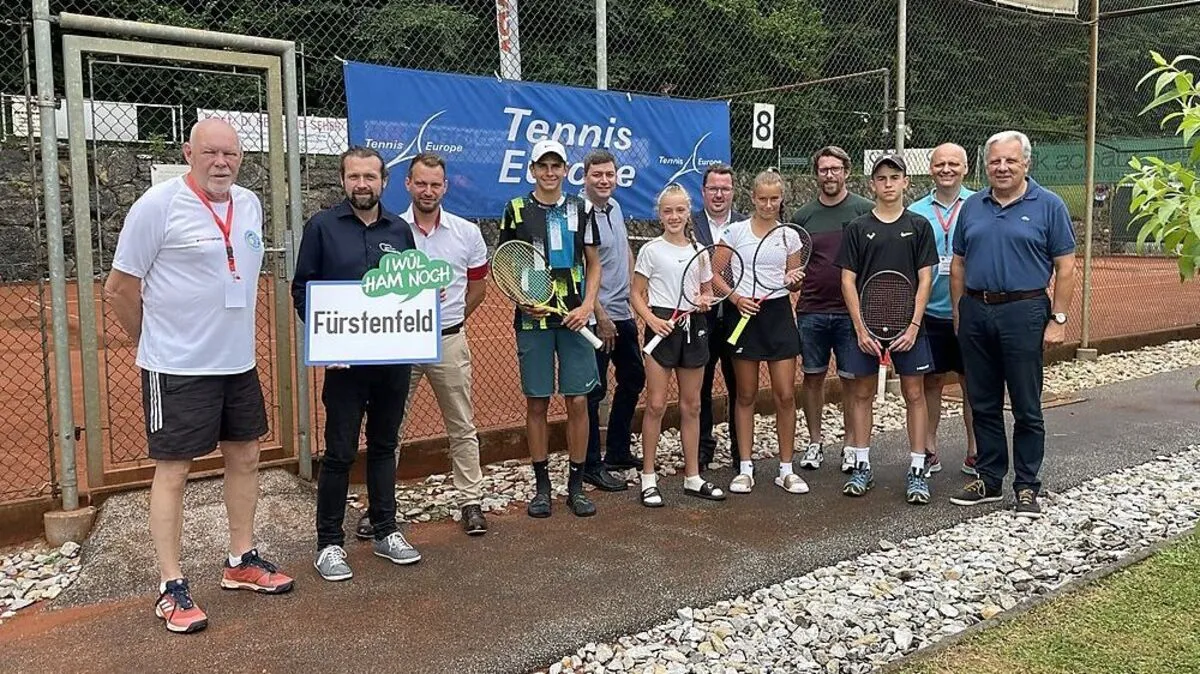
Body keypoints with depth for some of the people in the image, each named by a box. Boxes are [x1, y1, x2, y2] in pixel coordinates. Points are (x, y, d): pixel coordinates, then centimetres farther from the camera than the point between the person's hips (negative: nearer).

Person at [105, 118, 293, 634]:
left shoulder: (250, 205, 6)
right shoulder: (158, 205, -13)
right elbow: (119, 288, -8)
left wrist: (236, 337, 17)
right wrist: (155, 342, 3)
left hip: (238, 361, 7)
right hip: (178, 367, -7)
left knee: (245, 457, 14)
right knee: (173, 471, 1)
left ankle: (241, 562, 30)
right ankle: (171, 588, 12)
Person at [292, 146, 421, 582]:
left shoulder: (399, 230, 9)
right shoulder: (322, 227, -1)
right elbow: (302, 288, -1)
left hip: (394, 358, 4)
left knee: (384, 446, 14)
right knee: (340, 453, 1)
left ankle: (386, 533, 25)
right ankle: (329, 543, 13)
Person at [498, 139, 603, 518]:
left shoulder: (579, 210, 8)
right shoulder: (517, 210, 3)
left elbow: (593, 263, 12)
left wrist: (587, 305, -3)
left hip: (574, 318, 1)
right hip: (533, 319, -1)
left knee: (578, 401, 2)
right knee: (537, 402, 4)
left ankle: (576, 485, 14)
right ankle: (541, 486, 16)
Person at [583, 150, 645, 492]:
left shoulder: (615, 207, 10)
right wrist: (601, 317, -18)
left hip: (624, 313, 10)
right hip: (598, 318, -9)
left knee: (633, 379, 17)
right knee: (594, 391, -2)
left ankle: (618, 452, 31)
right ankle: (591, 465, 9)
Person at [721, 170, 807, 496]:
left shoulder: (789, 235, 6)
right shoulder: (736, 230, -1)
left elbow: (793, 284, 13)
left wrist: (793, 280, -10)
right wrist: (736, 298, -15)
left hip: (778, 313, 2)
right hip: (744, 314, -2)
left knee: (786, 395, 0)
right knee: (746, 395, 6)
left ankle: (786, 469, 11)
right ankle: (745, 468, 14)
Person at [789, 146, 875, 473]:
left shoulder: (865, 210, 0)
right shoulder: (803, 216, 7)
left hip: (852, 310, -2)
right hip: (811, 311, 2)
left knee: (852, 379, 5)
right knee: (813, 376, 9)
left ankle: (851, 443, 18)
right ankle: (815, 441, 22)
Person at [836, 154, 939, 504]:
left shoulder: (919, 226, 4)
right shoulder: (857, 228, 4)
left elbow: (925, 279, 1)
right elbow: (848, 281, 1)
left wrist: (914, 326, -8)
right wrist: (861, 329, -6)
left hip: (907, 326, 0)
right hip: (866, 324, 1)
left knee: (914, 393, 2)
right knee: (862, 393, 6)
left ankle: (917, 471, 10)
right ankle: (862, 467, 17)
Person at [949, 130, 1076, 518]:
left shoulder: (1048, 205, -1)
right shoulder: (972, 207, 10)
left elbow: (1065, 268, -3)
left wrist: (1058, 319, -9)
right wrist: (958, 314, 9)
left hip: (1024, 312, -4)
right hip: (975, 312, 4)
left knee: (1026, 408, 2)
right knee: (983, 405, 11)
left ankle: (1027, 487, 13)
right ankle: (988, 479, 23)